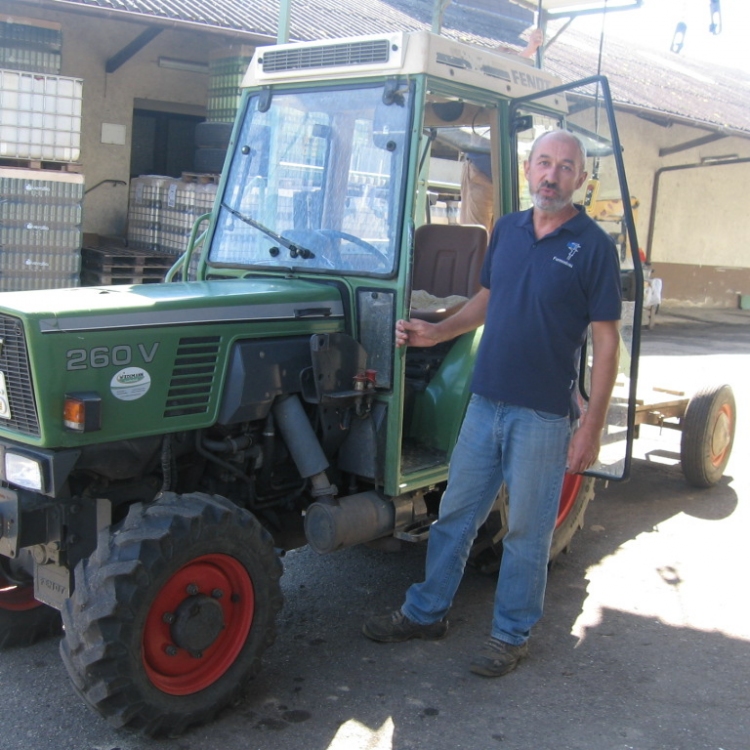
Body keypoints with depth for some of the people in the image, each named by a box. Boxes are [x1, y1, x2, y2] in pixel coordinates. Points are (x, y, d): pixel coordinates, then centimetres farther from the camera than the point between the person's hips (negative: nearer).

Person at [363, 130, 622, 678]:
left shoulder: (593, 247, -9)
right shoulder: (506, 229, 7)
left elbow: (607, 341, -9)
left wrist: (592, 426, -13)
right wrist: (437, 333, 3)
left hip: (544, 413, -5)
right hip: (487, 401, 5)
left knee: (527, 530, 7)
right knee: (455, 512, 14)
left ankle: (512, 634, 24)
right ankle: (426, 612, 30)